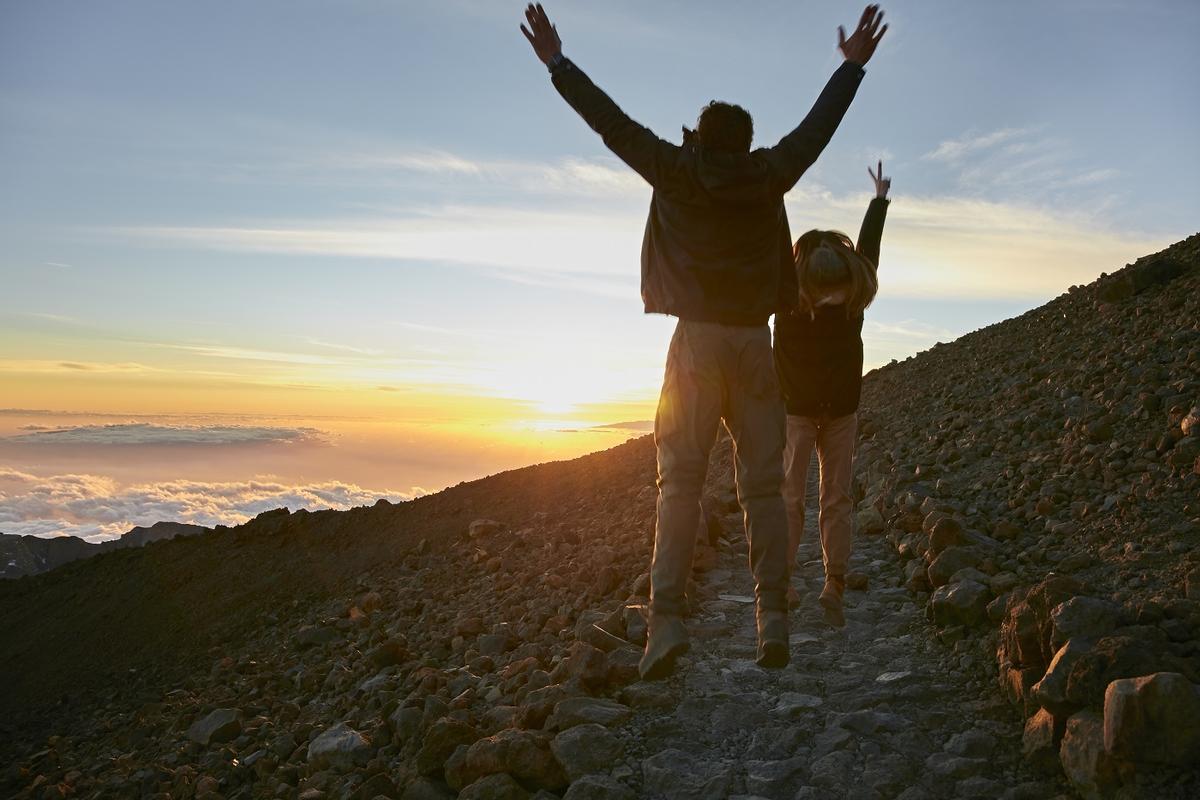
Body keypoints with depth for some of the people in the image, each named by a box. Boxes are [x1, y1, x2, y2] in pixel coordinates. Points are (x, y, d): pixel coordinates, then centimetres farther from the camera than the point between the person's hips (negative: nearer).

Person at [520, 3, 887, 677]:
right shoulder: (768, 176, 8)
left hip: (697, 340, -1)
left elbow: (613, 123, 11)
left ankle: (668, 621, -11)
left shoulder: (675, 173, 4)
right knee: (763, 485, 4)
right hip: (754, 343, 2)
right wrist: (854, 65, 37)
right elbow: (819, 124, 22)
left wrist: (556, 62, 23)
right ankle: (774, 621, 2)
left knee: (680, 482, -2)